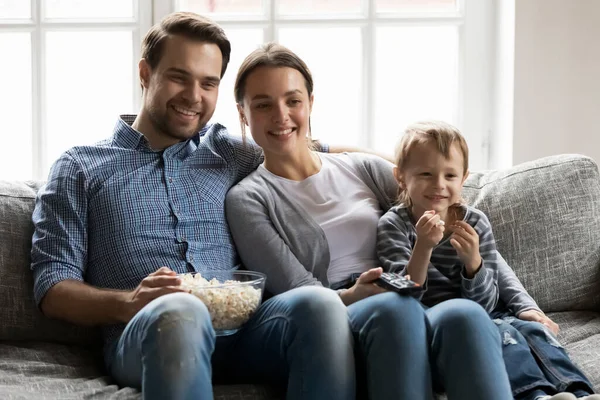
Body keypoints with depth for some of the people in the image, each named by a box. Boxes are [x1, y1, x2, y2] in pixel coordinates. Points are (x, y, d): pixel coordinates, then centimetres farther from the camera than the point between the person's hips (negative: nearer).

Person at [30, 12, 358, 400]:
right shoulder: (81, 168, 15)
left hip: (239, 329, 3)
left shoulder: (229, 153, 23)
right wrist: (128, 303, -13)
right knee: (180, 311, -39)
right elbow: (52, 288, 6)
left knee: (320, 302, -30)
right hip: (144, 336, -3)